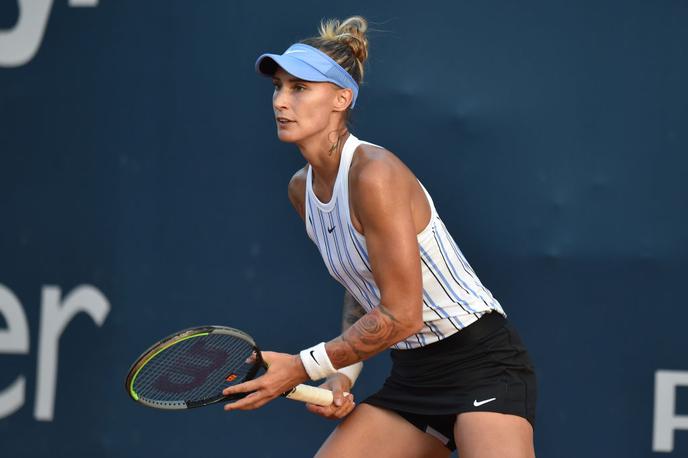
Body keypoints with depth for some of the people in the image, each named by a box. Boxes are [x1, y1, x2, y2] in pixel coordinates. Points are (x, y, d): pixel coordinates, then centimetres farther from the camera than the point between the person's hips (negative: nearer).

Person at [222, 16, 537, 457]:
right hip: (411, 376, 8)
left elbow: (400, 315, -20)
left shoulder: (374, 174, -21)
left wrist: (302, 367, -14)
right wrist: (343, 373, 2)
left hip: (481, 366, -8)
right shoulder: (303, 189, 6)